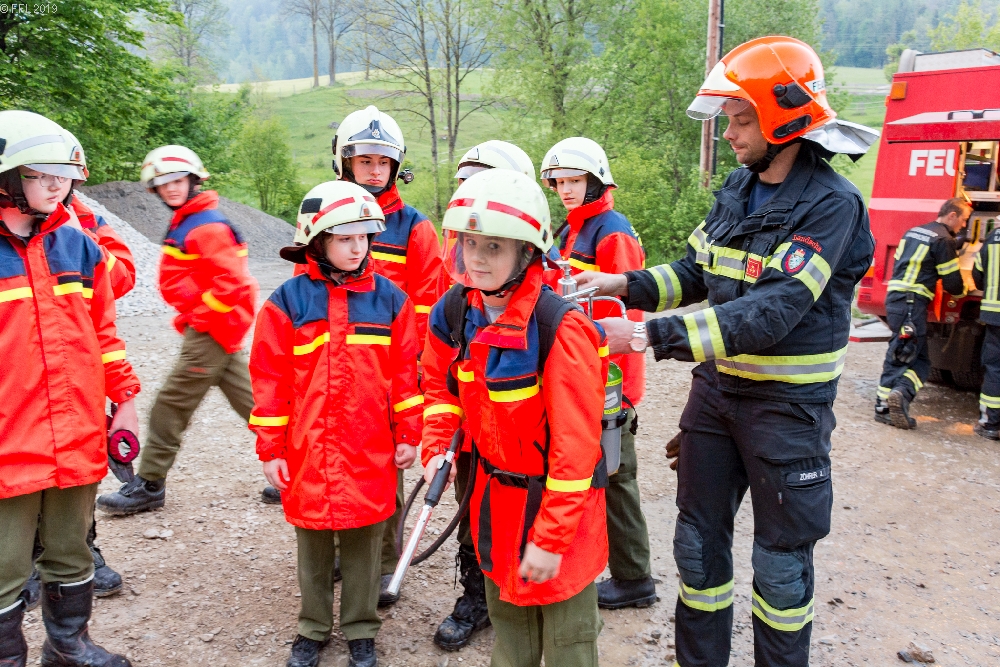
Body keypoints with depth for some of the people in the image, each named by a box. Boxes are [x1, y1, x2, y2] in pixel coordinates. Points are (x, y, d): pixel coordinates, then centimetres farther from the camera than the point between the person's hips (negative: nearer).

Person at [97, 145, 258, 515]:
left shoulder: (207, 226, -16)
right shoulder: (183, 224, 16)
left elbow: (230, 281, -24)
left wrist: (198, 317, -15)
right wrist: (189, 317, 17)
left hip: (211, 331, -10)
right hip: (211, 328, 10)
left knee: (170, 407, -2)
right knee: (248, 400, 12)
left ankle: (148, 486, 9)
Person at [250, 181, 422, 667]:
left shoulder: (389, 299, 0)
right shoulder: (288, 301, -4)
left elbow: (404, 371, 4)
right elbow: (269, 379, -2)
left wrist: (408, 435, 4)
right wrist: (270, 449, -2)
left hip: (370, 453, 1)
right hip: (307, 450, 0)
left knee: (364, 541, 11)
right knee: (312, 542, 15)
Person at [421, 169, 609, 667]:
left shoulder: (561, 329, -27)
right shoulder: (453, 312, -7)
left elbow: (575, 444, -25)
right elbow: (440, 385, 12)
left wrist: (550, 537, -21)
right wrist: (435, 448, -4)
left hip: (556, 496, -5)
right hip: (495, 489, 6)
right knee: (505, 612, 24)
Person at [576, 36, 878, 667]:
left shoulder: (831, 205, -19)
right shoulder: (738, 189, 4)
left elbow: (770, 314, -29)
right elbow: (696, 272, 10)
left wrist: (652, 336, -34)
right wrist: (624, 284, -7)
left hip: (788, 401, -6)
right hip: (717, 385, 7)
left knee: (781, 558, 10)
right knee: (698, 541, 15)